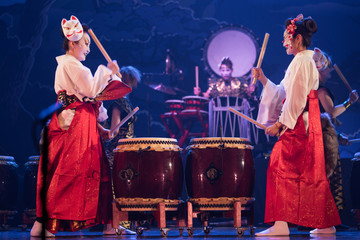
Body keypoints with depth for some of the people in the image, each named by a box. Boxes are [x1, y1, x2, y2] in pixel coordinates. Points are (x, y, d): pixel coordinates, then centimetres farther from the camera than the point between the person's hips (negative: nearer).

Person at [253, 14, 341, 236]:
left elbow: (296, 99, -18)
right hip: (307, 125, 10)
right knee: (311, 172, 11)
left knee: (282, 169, -11)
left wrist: (280, 123, -17)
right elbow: (283, 93, 22)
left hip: (297, 125, -10)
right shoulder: (307, 61, 20)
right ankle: (326, 223, 15)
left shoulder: (301, 61, -11)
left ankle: (281, 224, -13)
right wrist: (263, 79, 17)